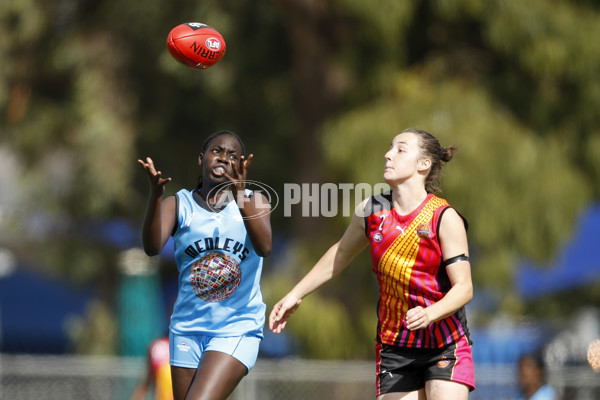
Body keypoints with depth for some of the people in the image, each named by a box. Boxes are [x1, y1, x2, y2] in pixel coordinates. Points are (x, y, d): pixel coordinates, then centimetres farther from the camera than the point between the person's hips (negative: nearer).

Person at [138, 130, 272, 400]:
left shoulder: (254, 201, 2)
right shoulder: (178, 205, 3)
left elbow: (264, 247, -18)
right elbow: (152, 247, -16)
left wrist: (240, 196, -31)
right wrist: (155, 196, -32)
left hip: (237, 329, -2)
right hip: (188, 329, 3)